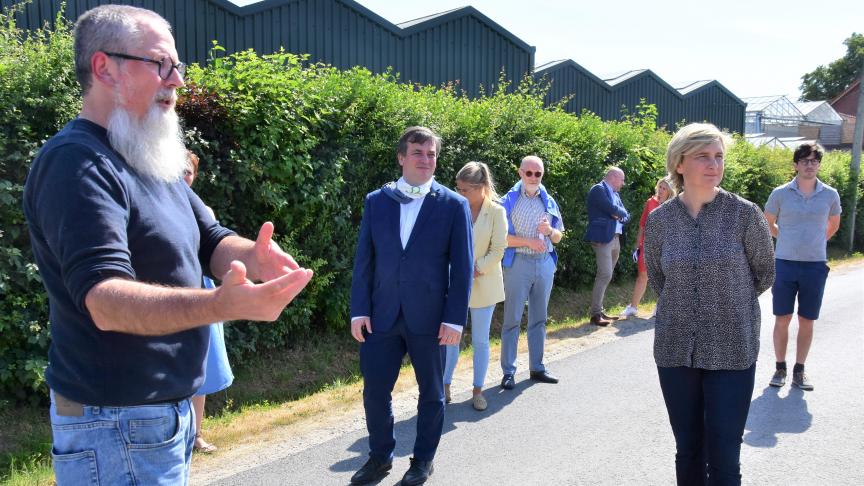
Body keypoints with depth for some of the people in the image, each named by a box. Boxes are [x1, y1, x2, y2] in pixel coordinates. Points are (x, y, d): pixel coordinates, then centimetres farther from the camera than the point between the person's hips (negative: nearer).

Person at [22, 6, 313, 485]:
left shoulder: (151, 159, 10)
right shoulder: (76, 163, -20)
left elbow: (211, 240, 7)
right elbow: (105, 301, -30)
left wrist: (253, 257, -16)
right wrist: (221, 304, -46)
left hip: (169, 407, 9)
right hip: (116, 423, -9)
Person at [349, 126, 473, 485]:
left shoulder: (454, 205, -2)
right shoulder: (376, 201, 5)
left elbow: (462, 266, -4)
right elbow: (364, 260, 4)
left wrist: (455, 318, -9)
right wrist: (359, 310, -2)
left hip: (430, 317, -2)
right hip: (382, 315, 2)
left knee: (431, 392, 12)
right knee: (374, 390, 7)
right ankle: (380, 456, 29)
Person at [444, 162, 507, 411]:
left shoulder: (496, 211, -6)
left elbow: (498, 250, -8)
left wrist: (476, 270, -15)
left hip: (483, 285, -1)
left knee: (480, 341, 8)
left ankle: (478, 391, 19)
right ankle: (445, 387, 18)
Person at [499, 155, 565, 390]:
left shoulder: (549, 202, 11)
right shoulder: (509, 201, -2)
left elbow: (558, 237, 15)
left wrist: (549, 231, -7)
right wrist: (529, 242, -17)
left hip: (545, 263, 5)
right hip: (518, 263, -4)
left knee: (539, 318, 12)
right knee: (512, 319, -1)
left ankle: (537, 368, 22)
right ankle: (508, 371, 6)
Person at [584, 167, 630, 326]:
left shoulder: (615, 194, 21)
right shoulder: (598, 189, -7)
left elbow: (626, 215, 17)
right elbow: (612, 209, -18)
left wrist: (619, 215, -4)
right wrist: (620, 212, 2)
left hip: (615, 239, 9)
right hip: (603, 238, -9)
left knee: (605, 276, 10)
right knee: (605, 275, -15)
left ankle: (600, 311, 16)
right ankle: (595, 314, -13)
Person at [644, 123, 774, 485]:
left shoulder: (745, 214, -8)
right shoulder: (659, 219, -2)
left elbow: (764, 271, 6)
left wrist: (728, 306, 11)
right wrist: (681, 308, 10)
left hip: (732, 352, -2)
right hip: (675, 351, 2)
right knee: (687, 452, 13)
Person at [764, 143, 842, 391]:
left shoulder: (830, 195, 1)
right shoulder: (780, 193, -3)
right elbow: (768, 223, 13)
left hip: (815, 266, 1)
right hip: (785, 264, -1)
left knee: (806, 322, 8)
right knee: (782, 319, 4)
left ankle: (799, 370, 20)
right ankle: (780, 368, 17)